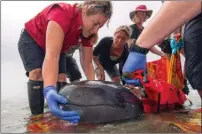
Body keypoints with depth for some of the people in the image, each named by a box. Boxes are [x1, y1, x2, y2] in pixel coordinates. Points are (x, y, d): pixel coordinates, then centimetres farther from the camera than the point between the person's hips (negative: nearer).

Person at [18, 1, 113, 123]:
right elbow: (52, 55, -52)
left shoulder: (88, 31, -19)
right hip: (31, 40, -5)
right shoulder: (62, 13, -40)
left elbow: (88, 64, -17)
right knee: (38, 73, -28)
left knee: (62, 78, -12)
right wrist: (49, 90, -66)